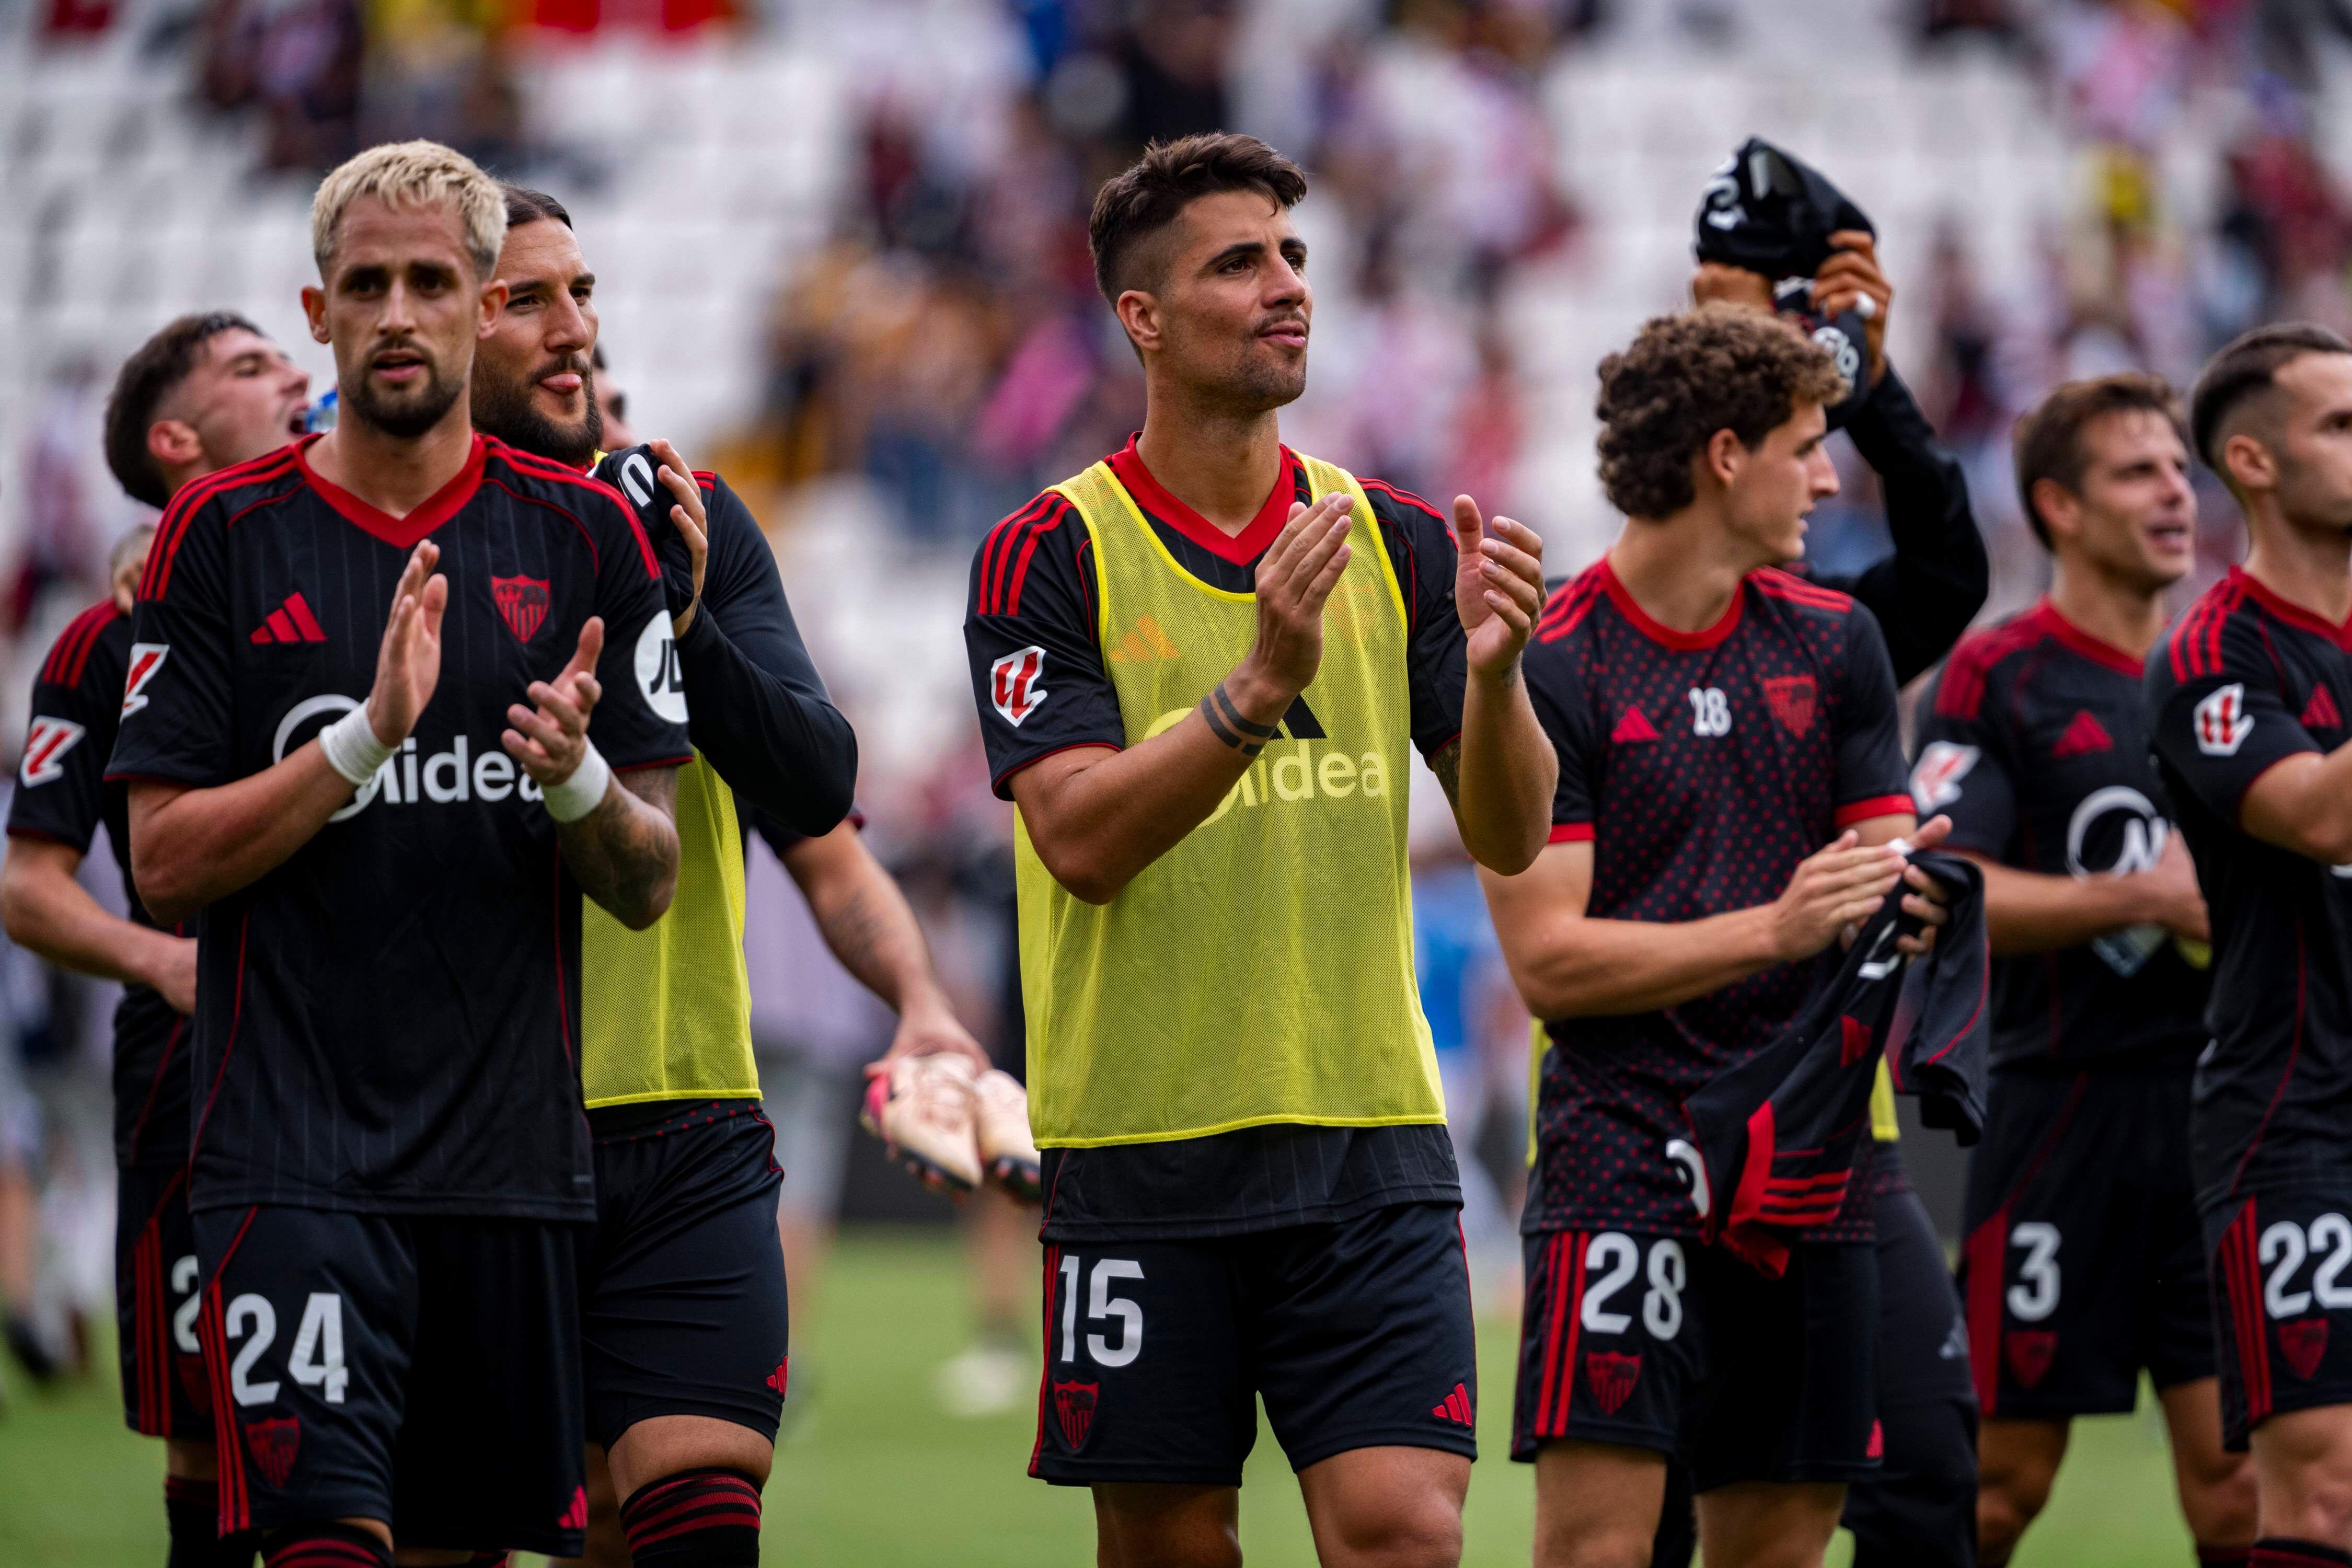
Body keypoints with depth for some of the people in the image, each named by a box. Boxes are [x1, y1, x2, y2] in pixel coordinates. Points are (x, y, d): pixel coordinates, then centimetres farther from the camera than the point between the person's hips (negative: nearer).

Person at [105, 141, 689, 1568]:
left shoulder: (586, 538, 7)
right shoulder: (224, 537, 2)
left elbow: (647, 884, 7)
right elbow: (165, 863, -3)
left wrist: (576, 779, -15)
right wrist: (367, 734, -15)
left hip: (512, 1158, 3)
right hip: (294, 1158, -3)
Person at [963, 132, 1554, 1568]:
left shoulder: (1397, 544, 8)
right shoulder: (1051, 557, -2)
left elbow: (1510, 836, 4)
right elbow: (1079, 835, -14)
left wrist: (1493, 668, -17)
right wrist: (1257, 687, -27)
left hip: (1371, 1144, 2)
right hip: (1143, 1149, -2)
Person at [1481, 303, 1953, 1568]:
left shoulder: (1835, 644, 12)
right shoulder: (1547, 670, -6)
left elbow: (1886, 877, 12)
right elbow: (1547, 960, -11)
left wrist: (1907, 906, -13)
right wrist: (1773, 931, -21)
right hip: (1624, 1164, -5)